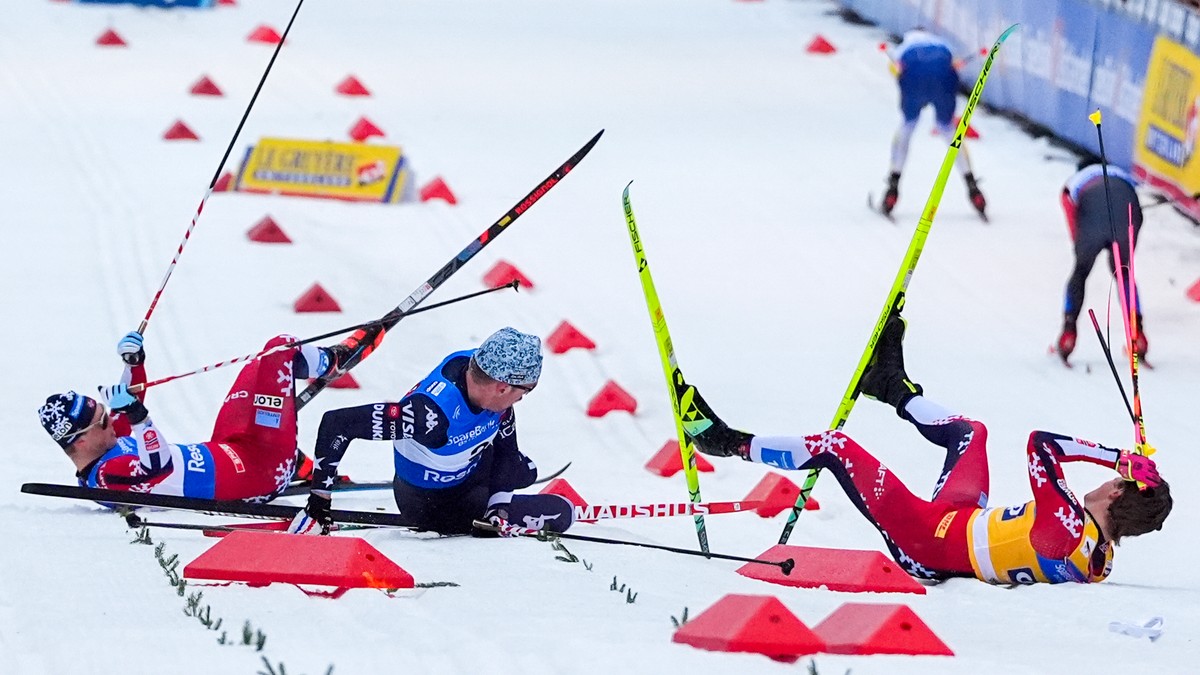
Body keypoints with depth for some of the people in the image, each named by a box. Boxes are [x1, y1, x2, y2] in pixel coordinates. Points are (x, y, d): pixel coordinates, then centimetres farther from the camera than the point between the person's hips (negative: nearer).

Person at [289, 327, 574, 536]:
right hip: (428, 503, -7)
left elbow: (505, 445, 0)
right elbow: (336, 424, -40)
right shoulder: (432, 412, -42)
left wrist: (499, 503, -9)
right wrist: (318, 504, -36)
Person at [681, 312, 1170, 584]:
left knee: (834, 446, 2)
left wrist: (1118, 457, -30)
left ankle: (732, 444, 22)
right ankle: (896, 388, 54)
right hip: (966, 527, 8)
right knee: (969, 430, 26)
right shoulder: (1101, 558, -13)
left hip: (928, 541, -8)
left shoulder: (1066, 528, -37)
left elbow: (1038, 444, -36)